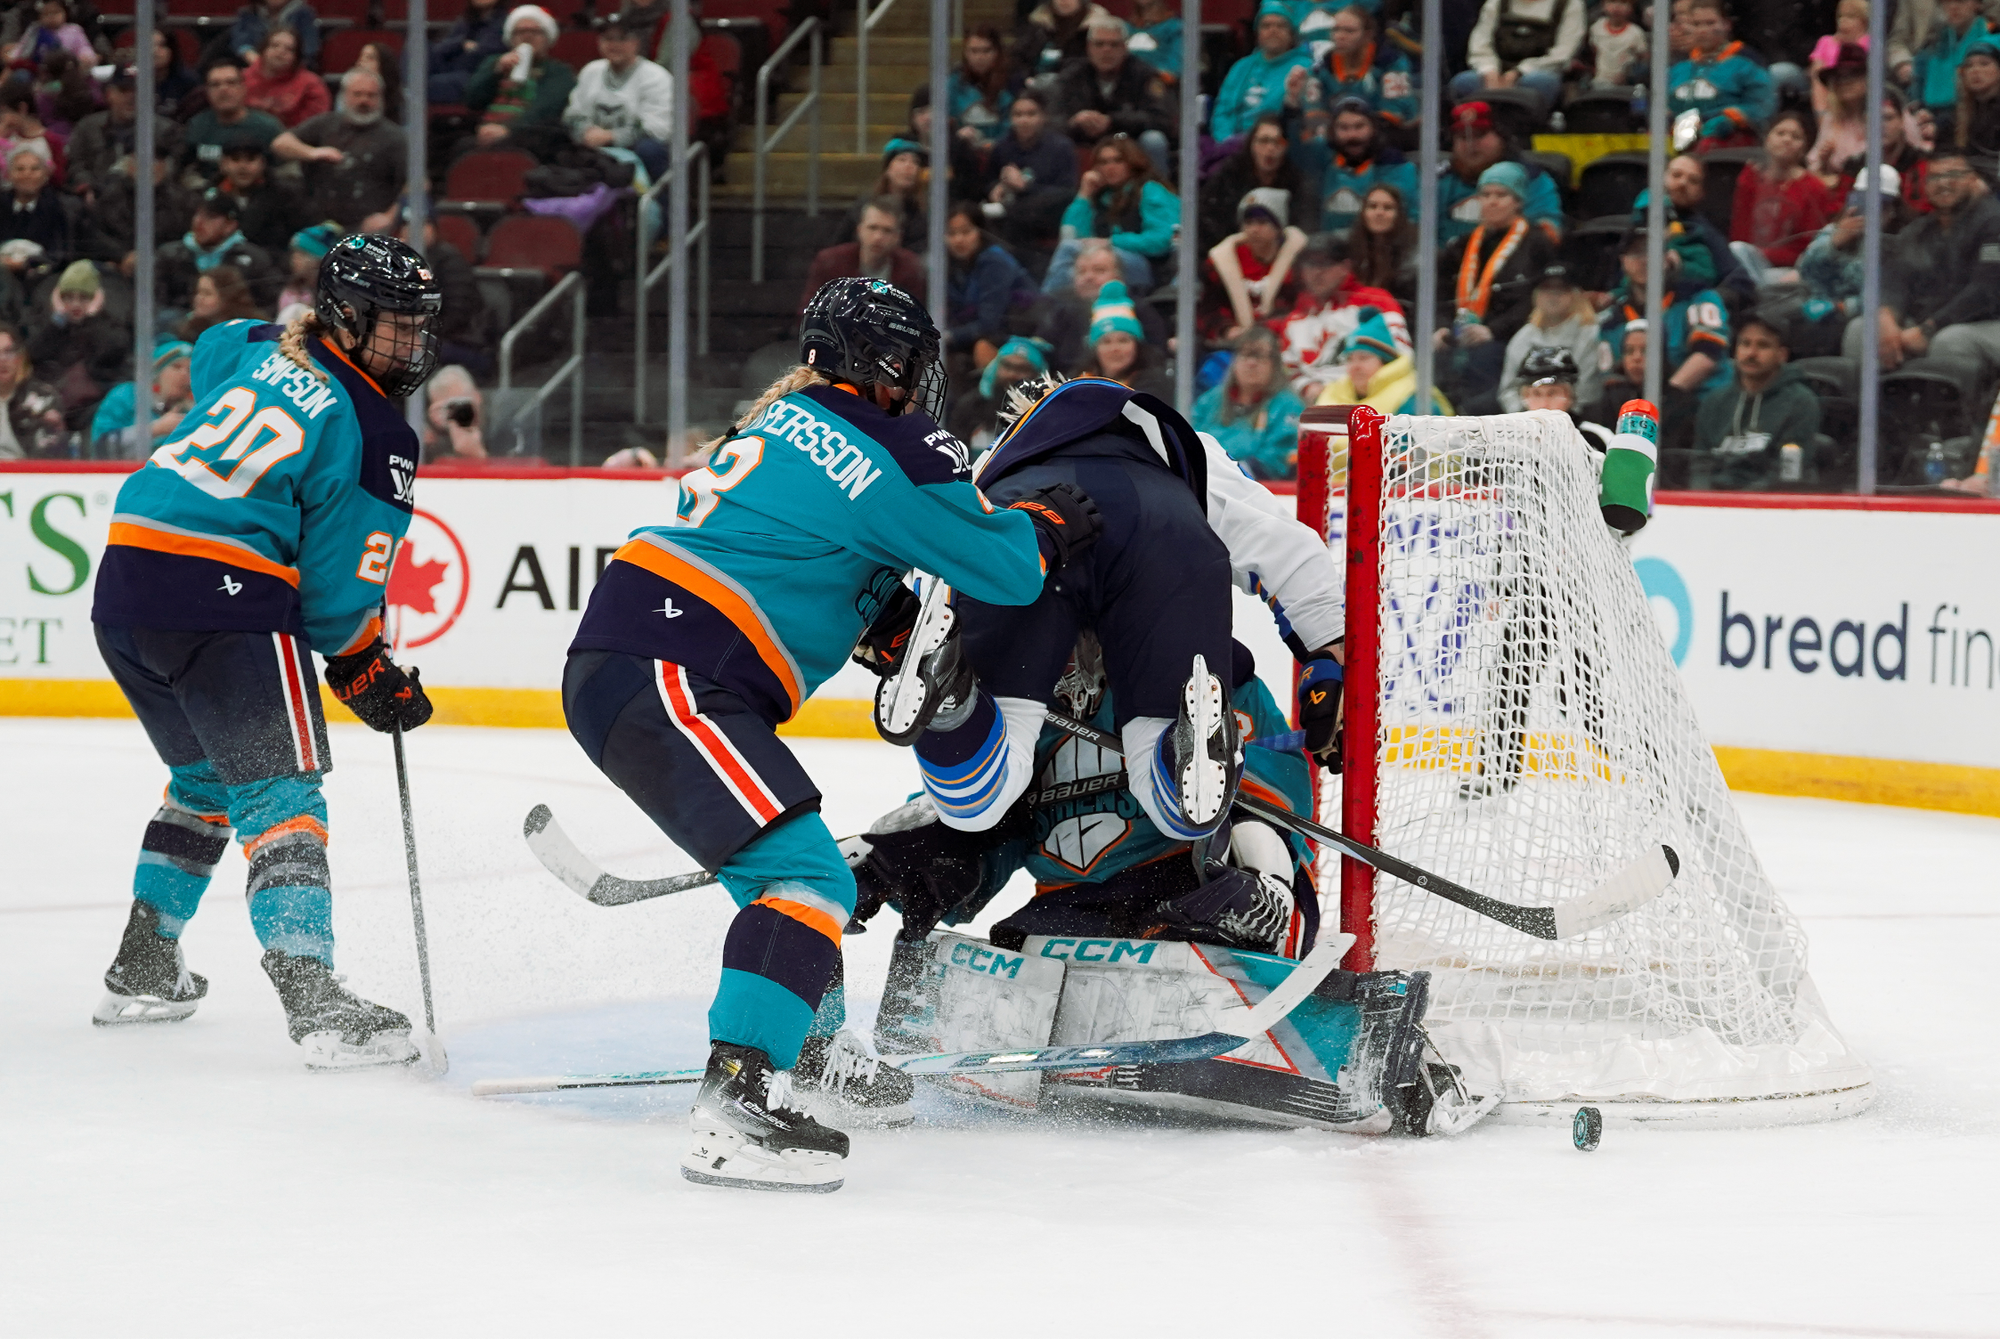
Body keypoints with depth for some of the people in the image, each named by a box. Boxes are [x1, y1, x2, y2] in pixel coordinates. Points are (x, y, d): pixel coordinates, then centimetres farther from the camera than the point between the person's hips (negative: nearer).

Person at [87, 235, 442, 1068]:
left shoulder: (263, 348, 14)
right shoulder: (374, 435, -6)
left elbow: (209, 353, 41)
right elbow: (338, 591, -6)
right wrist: (370, 676, 10)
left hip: (123, 587, 8)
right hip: (223, 599, -8)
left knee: (206, 776, 26)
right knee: (279, 792, -8)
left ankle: (141, 970, 31)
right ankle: (312, 1002, -19)